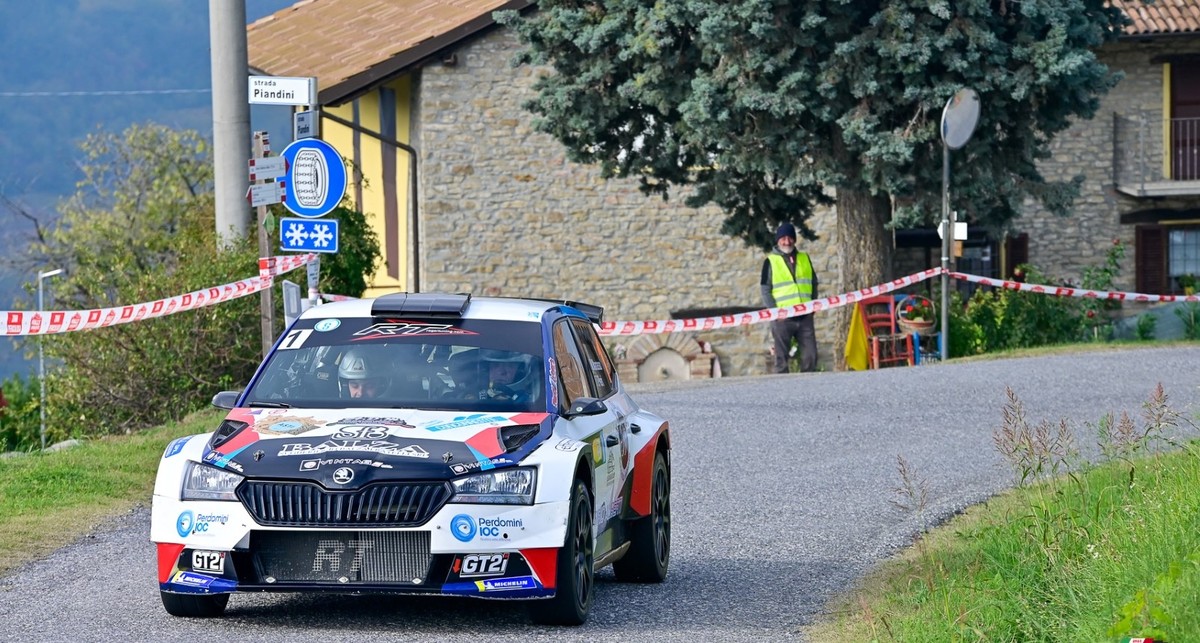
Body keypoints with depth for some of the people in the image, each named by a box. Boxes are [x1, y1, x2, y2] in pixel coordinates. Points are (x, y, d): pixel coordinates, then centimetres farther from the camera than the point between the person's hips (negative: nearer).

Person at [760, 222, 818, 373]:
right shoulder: (771, 261, 4)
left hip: (805, 316, 3)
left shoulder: (804, 259, 14)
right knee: (782, 357, -1)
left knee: (810, 355, 0)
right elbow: (765, 290, 1)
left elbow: (814, 284, 18)